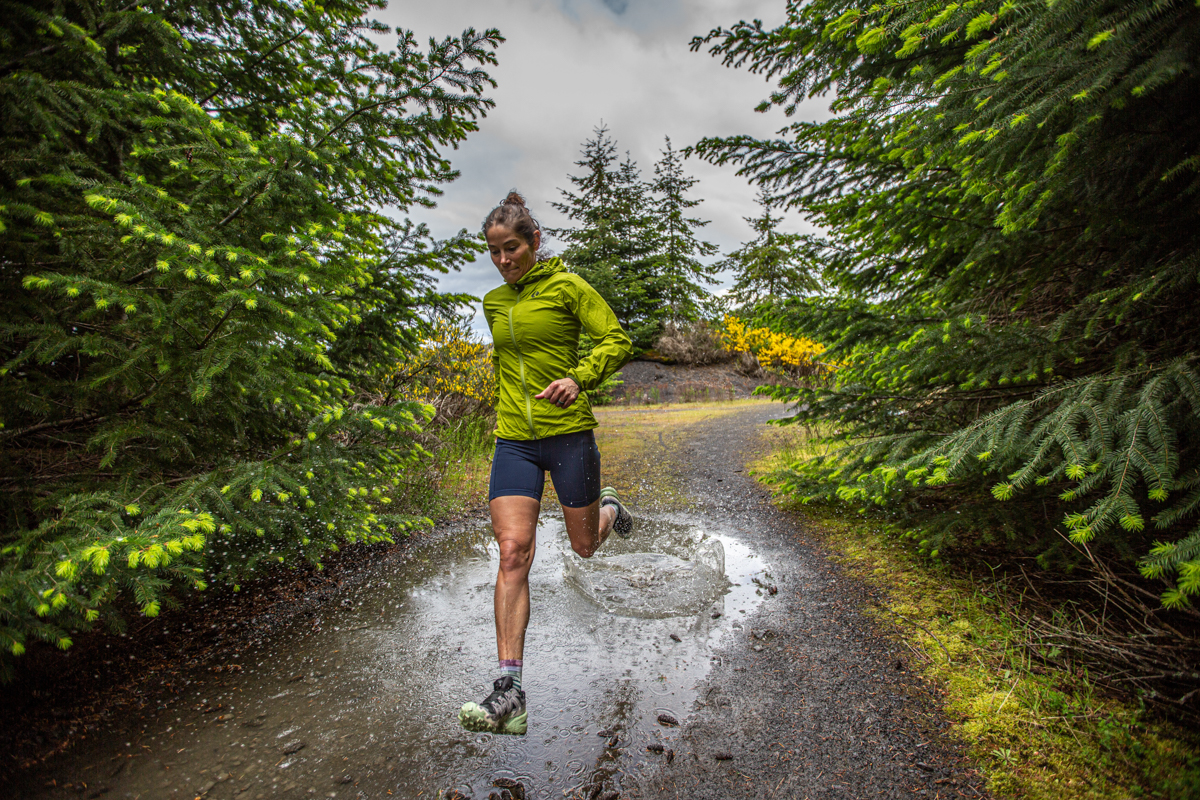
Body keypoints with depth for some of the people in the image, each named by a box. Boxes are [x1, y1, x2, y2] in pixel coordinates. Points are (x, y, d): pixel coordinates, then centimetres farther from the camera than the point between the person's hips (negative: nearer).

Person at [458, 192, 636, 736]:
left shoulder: (567, 287, -3)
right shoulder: (493, 303, 13)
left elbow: (617, 342, -9)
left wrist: (579, 378, -26)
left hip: (568, 433, -3)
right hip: (514, 442, 4)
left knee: (584, 545, 12)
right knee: (513, 551, -10)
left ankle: (610, 509, 49)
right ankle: (510, 690, -6)